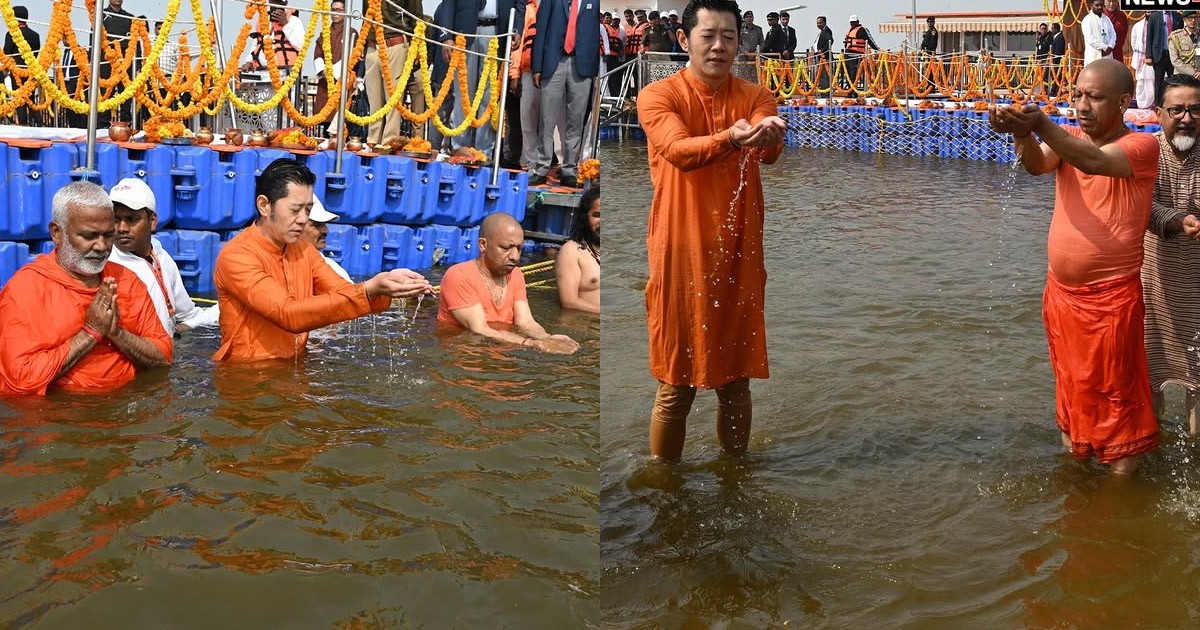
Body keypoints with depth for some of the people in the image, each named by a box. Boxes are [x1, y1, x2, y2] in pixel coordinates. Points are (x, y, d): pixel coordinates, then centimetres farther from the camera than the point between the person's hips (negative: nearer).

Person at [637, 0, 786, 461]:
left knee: (736, 382, 13)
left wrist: (769, 137, -42)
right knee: (676, 387, 4)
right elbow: (678, 150, -25)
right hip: (681, 257, -3)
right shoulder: (658, 96, -4)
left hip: (739, 256, 3)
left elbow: (769, 152, -17)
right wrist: (730, 139, -45)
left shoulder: (755, 97, 5)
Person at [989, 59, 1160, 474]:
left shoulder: (1142, 145, -11)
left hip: (1113, 297, -5)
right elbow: (1037, 164, -19)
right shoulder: (1068, 139, 3)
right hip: (1062, 292, 5)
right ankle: (1076, 450, 37)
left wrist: (1041, 126, -46)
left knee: (1117, 390, 6)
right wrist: (1022, 134, -42)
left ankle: (1123, 473, 19)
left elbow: (1096, 161, -32)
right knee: (1072, 383, 20)